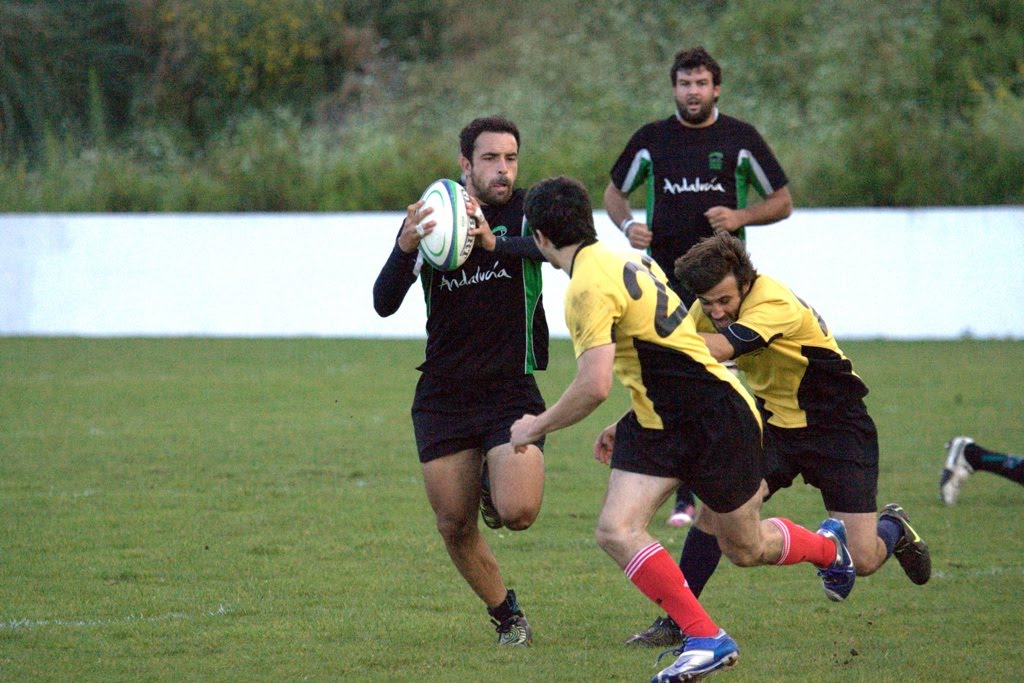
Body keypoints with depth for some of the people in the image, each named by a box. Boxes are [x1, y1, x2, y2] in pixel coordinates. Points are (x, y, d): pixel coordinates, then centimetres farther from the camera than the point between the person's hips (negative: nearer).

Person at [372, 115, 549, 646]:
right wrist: (405, 248, -28)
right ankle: (507, 616, 24)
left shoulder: (525, 211, -3)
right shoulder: (428, 218, 0)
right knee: (455, 528, 3)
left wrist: (495, 242, -45)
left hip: (511, 389, -2)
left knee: (518, 513, -20)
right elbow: (384, 303, -9)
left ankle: (499, 487, 15)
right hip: (443, 397, 2)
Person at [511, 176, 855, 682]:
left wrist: (535, 428, -14)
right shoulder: (627, 262, 9)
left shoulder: (588, 288, -22)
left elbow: (594, 385, -29)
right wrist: (627, 426, 22)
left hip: (718, 421, -9)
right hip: (659, 423, 9)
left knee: (745, 549, 7)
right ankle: (703, 638, 3)